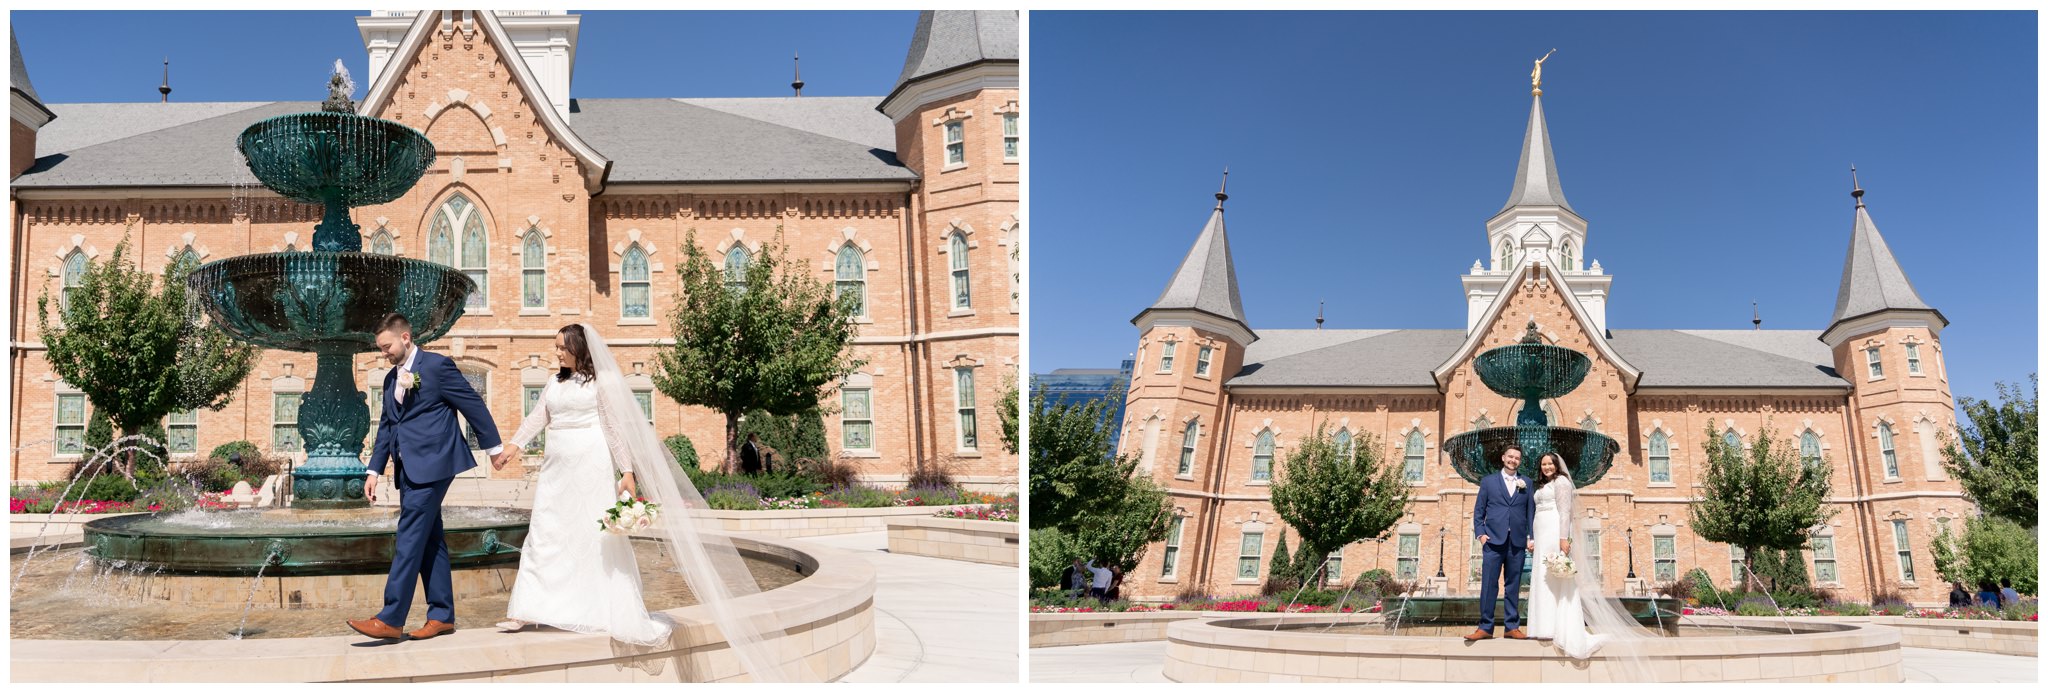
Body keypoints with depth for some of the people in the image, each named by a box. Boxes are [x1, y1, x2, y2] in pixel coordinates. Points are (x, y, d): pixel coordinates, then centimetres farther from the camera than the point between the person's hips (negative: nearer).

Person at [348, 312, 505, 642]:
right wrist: (374, 470, 14)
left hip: (431, 464, -8)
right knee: (428, 541, 9)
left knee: (409, 539, -11)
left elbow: (473, 405, -3)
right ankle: (442, 616, 13)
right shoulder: (391, 379, 18)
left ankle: (391, 620, -12)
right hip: (408, 469, 8)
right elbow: (385, 427, 21)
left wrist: (494, 447, 0)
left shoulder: (438, 366, -6)